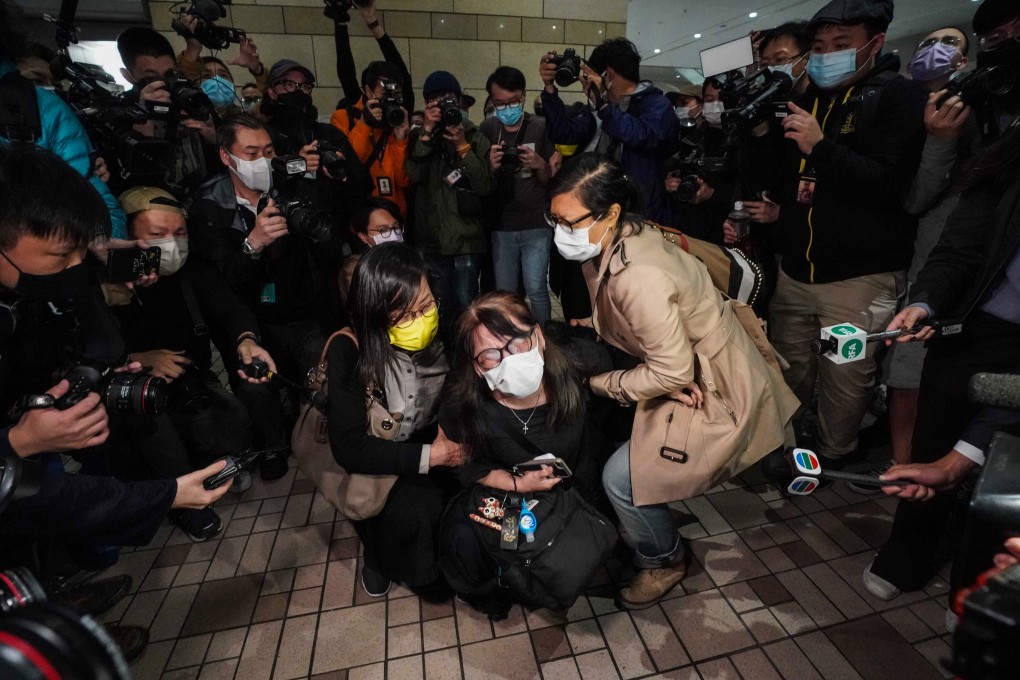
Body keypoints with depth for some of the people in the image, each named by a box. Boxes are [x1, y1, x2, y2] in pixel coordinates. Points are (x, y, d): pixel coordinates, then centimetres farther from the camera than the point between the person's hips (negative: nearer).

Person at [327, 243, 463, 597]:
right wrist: (432, 455, -27)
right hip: (379, 462, -3)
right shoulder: (349, 352, -23)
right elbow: (350, 448, -25)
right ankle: (380, 558, 9)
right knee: (413, 511, -27)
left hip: (438, 444, 3)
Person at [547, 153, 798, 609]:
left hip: (716, 392, -9)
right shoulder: (615, 241, -6)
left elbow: (674, 373, -28)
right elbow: (620, 326, 4)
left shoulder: (639, 278, -34)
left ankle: (663, 562, 22)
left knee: (621, 478, -10)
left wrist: (599, 383, -16)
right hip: (692, 369, 9)